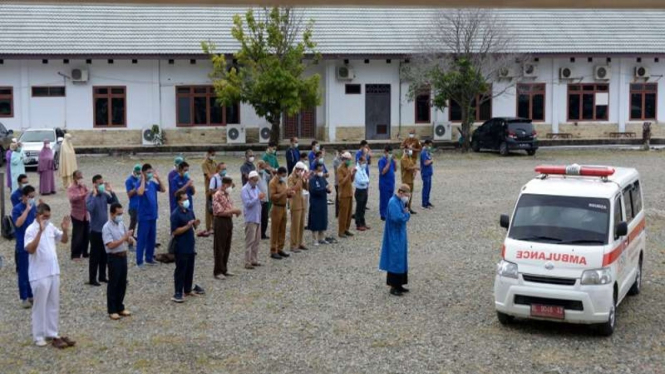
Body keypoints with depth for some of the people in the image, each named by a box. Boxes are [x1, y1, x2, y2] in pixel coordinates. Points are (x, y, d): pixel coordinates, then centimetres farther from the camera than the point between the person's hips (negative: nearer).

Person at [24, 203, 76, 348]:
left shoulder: (51, 227, 5)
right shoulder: (31, 230, -15)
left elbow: (64, 240, 14)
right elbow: (30, 249, -30)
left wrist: (65, 230, -7)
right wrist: (40, 231, -36)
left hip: (54, 272, 7)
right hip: (39, 275, -7)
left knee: (53, 305, 15)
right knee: (40, 306, 3)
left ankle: (52, 333, 26)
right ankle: (38, 336, 14)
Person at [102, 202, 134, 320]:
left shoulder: (121, 224, 7)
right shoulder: (107, 227, -15)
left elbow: (128, 239, 13)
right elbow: (110, 245, -23)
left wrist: (130, 238, -10)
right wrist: (124, 238, -27)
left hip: (123, 256, 7)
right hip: (114, 258, -7)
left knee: (122, 283, 13)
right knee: (113, 284, 2)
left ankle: (120, 307, 25)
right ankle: (112, 310, 11)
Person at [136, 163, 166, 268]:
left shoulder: (153, 183, 7)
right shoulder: (140, 183, -12)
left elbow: (163, 190, 5)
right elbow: (140, 192, -31)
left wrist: (158, 177, 0)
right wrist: (143, 179, -23)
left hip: (153, 215, 7)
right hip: (144, 216, -7)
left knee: (152, 238, 14)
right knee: (142, 239, -2)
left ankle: (149, 258, 27)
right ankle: (139, 261, 3)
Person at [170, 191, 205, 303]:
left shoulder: (190, 211, 8)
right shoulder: (175, 214, -16)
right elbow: (174, 232, -20)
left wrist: (195, 224, -4)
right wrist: (187, 226, -25)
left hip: (190, 246, 8)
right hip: (181, 248, -8)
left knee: (190, 268, 17)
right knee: (180, 270, -3)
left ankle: (188, 289, 30)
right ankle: (178, 293, 3)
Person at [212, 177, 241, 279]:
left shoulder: (227, 195, 12)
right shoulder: (217, 195, -16)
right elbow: (219, 212, -21)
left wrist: (235, 211, 3)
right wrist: (233, 211, -23)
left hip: (229, 221, 9)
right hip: (221, 221, -9)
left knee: (227, 247, 13)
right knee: (219, 248, -2)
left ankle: (224, 269, 23)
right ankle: (218, 271, 4)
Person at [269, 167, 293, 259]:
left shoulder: (283, 182, 14)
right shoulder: (273, 183, -13)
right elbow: (272, 197, -21)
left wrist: (289, 194, 4)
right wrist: (283, 193, -25)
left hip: (284, 207, 8)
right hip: (276, 208, -8)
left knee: (282, 230, 12)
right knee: (275, 231, -4)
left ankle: (280, 249, 21)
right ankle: (273, 252, 0)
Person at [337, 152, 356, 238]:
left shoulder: (349, 168, 13)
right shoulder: (340, 169, -12)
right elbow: (342, 182, -19)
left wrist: (353, 173, 1)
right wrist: (349, 173, -20)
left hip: (350, 193, 8)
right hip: (344, 194, -8)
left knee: (349, 213, 10)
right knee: (343, 213, -5)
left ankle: (346, 229, 19)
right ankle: (341, 231, -1)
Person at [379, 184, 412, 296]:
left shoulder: (400, 201, 9)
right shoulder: (393, 202, -21)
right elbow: (398, 218, -30)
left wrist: (405, 214, -9)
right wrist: (407, 214, -11)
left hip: (400, 235, 10)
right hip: (395, 237, -10)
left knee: (401, 260, 15)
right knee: (395, 261, -4)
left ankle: (398, 285, 24)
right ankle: (393, 287, 3)